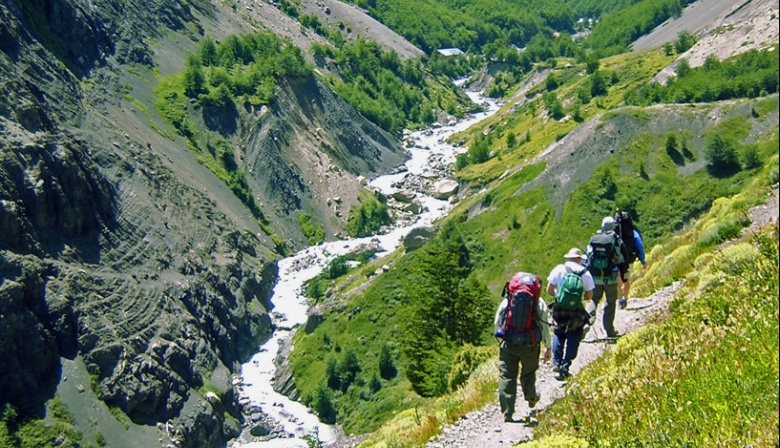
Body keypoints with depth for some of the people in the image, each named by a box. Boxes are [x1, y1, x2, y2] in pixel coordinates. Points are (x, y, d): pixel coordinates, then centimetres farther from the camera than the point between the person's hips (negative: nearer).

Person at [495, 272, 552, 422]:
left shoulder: (506, 301, 2)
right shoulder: (539, 303, 1)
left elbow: (497, 323, 5)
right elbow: (545, 327, 4)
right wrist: (548, 348, 12)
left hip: (509, 344, 0)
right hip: (530, 346, 1)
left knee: (507, 376, 3)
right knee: (528, 373, 23)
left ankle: (507, 413, -2)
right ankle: (531, 398, 47)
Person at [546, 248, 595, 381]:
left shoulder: (559, 269, -3)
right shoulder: (585, 273, -1)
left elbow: (549, 290, -3)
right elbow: (589, 296, 1)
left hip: (559, 308, 0)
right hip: (577, 310, 0)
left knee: (558, 334, 19)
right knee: (573, 338, 10)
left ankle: (556, 362, 9)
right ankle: (565, 367, 3)